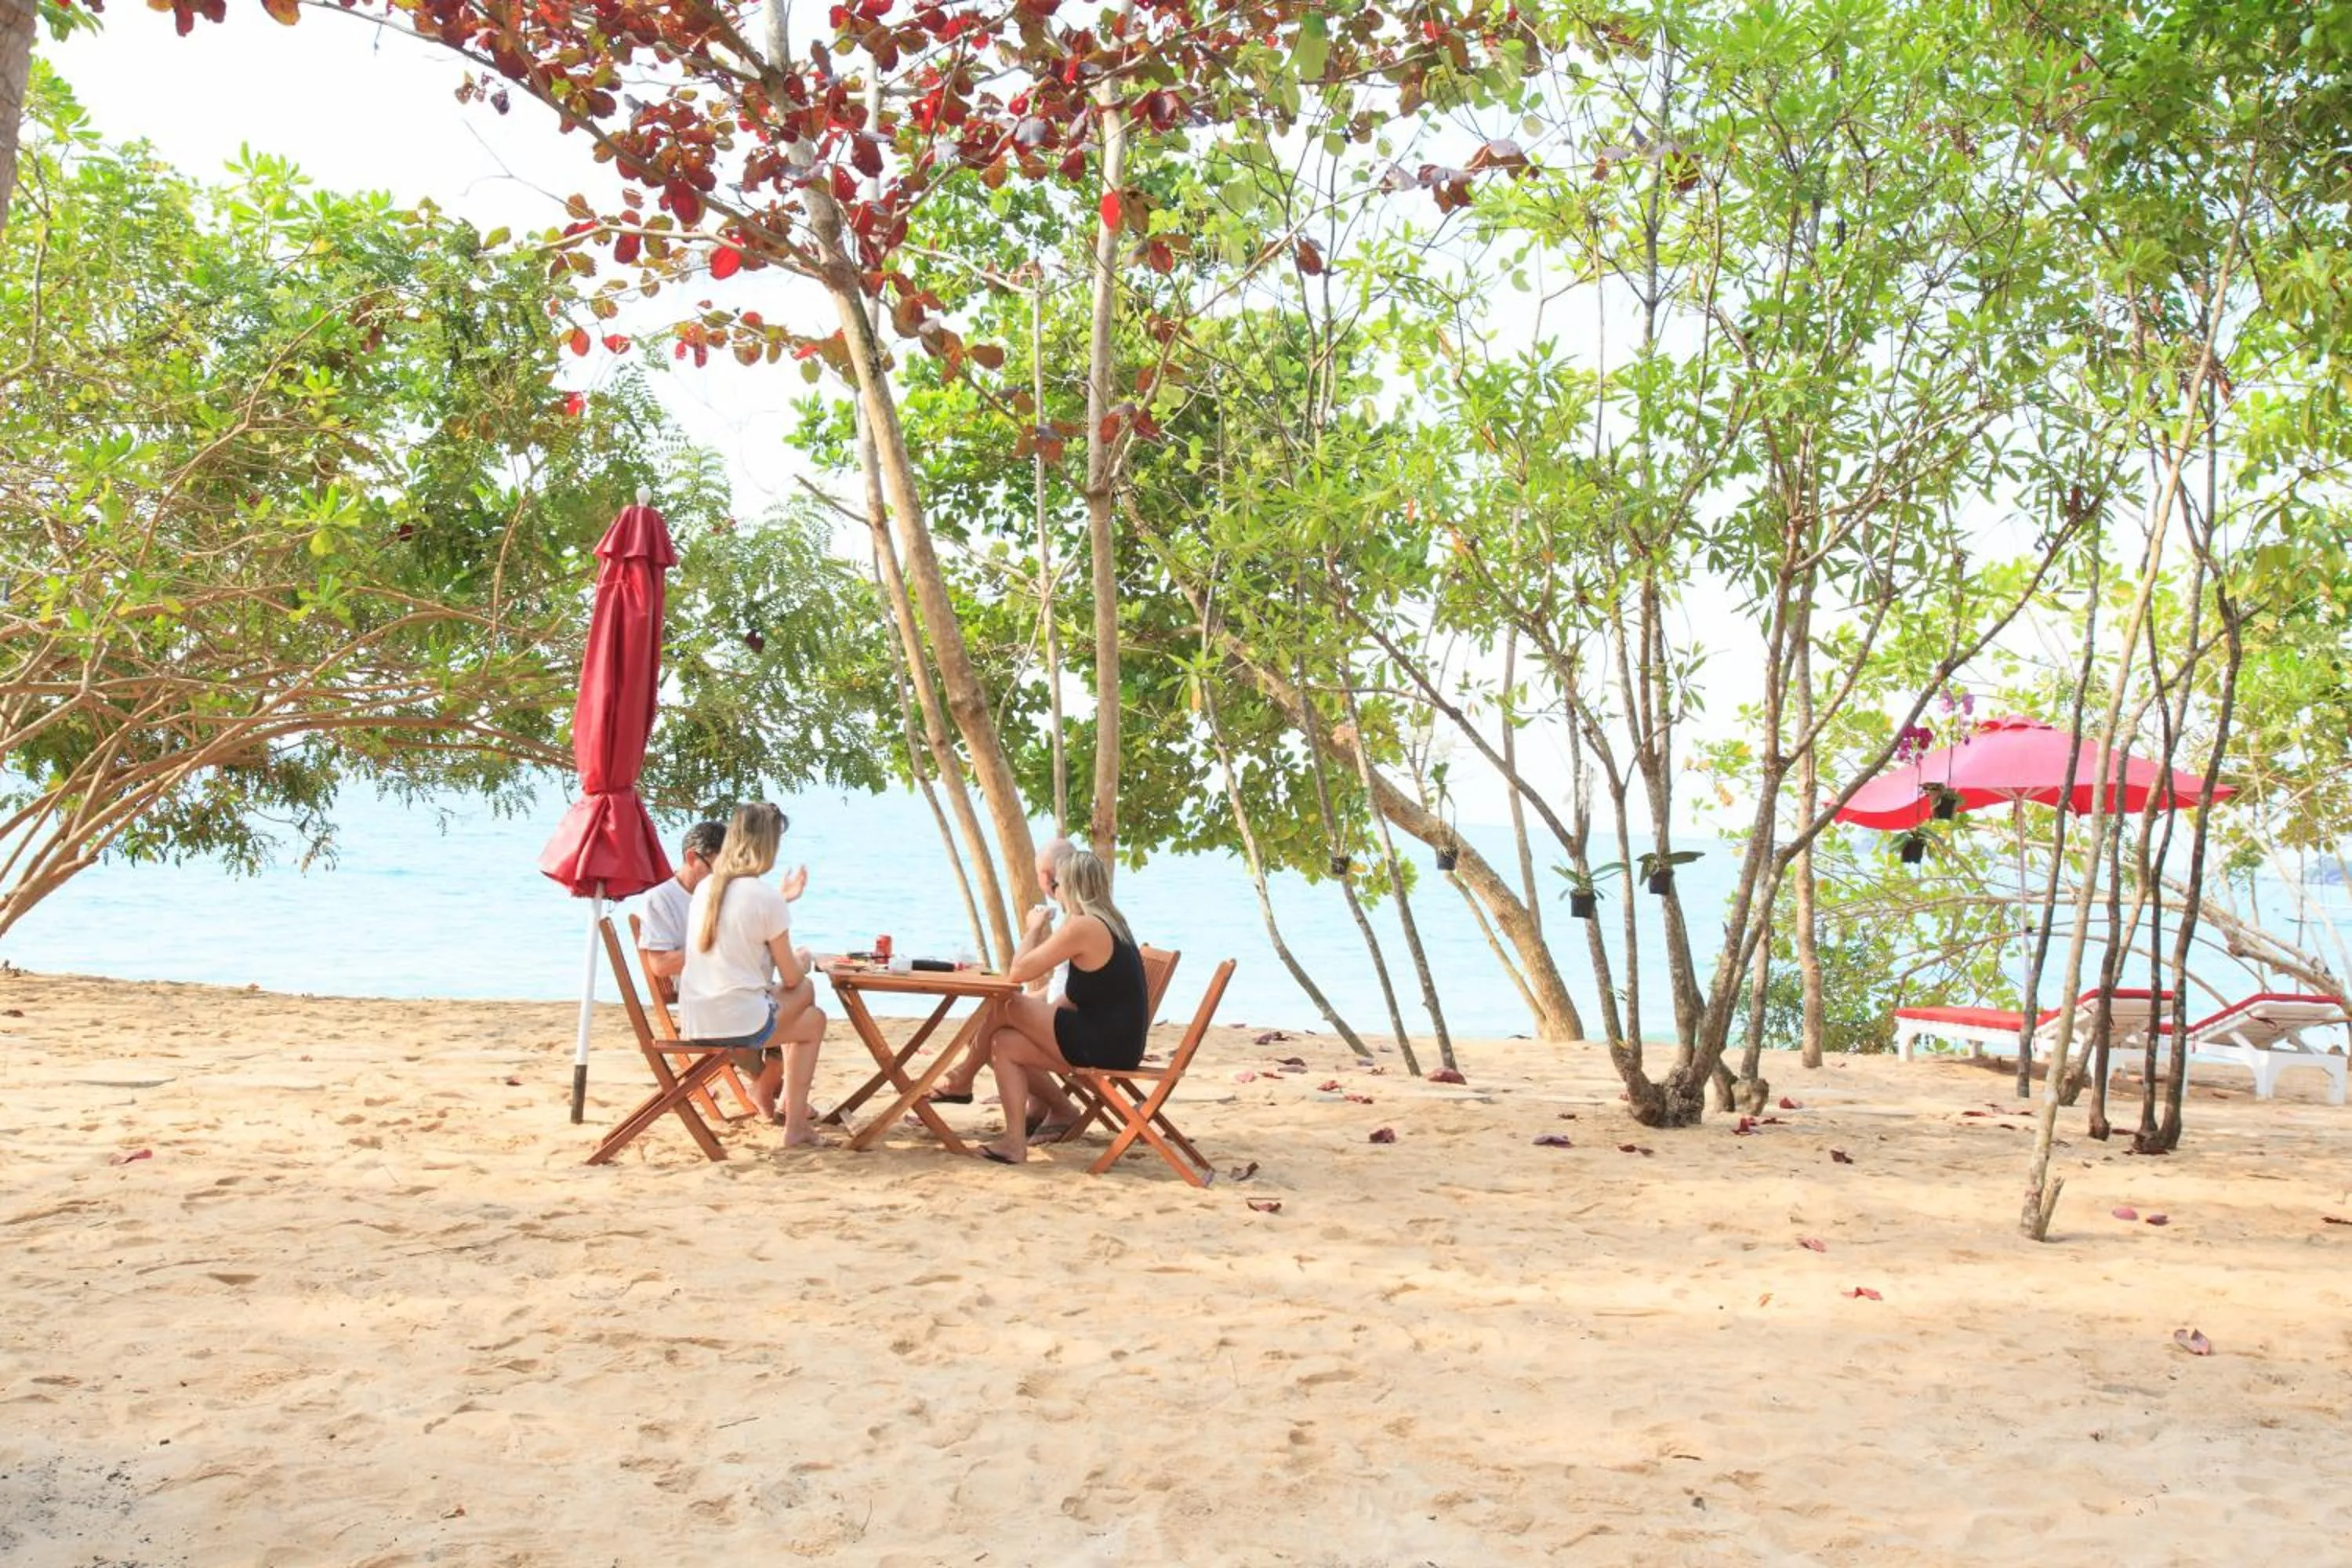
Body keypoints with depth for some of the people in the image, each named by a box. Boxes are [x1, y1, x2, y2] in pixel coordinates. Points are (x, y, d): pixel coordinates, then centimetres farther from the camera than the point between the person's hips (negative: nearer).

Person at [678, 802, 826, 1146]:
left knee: (804, 991, 27)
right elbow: (790, 978, -4)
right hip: (739, 1024, -7)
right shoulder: (767, 897, -13)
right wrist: (802, 960, 18)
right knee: (815, 1020, 24)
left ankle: (767, 1090, 35)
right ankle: (795, 1126, 20)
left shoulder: (705, 887, 6)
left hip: (693, 1022, 7)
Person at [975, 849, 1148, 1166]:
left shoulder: (1081, 926, -16)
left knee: (1007, 1009, -1)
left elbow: (1017, 972, -14)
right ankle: (1061, 1110, 16)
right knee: (1003, 1044, 10)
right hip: (1119, 1041, 9)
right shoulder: (1110, 921, 13)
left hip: (1103, 1045, -9)